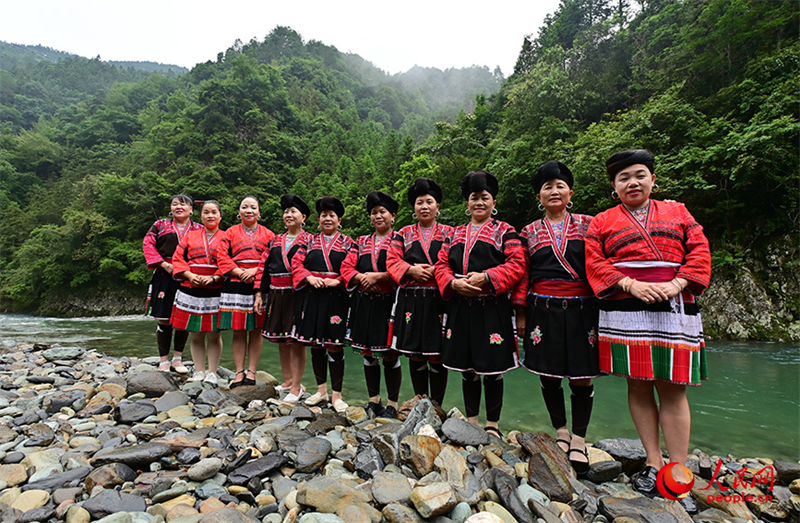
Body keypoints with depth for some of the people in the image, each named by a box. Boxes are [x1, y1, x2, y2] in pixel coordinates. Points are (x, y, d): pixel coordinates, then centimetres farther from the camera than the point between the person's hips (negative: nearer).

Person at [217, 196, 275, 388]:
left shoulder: (268, 234, 11)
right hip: (236, 286, 0)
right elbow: (223, 257, 2)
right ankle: (239, 372, 11)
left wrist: (255, 271, -14)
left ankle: (251, 372, 12)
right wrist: (240, 273, -11)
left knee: (256, 330, 3)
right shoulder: (230, 233, 12)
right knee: (238, 331, 2)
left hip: (259, 285, 0)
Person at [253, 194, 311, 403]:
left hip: (297, 295, -5)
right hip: (277, 296, 6)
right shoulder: (275, 241, 15)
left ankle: (296, 387, 8)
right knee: (281, 340, 12)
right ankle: (287, 381, 27)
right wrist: (259, 294, 8)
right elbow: (264, 267, 14)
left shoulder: (309, 241, 0)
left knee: (296, 340, -2)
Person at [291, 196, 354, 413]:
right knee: (315, 345, 9)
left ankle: (336, 395, 9)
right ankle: (321, 391, 25)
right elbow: (296, 263, 7)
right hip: (312, 298, 3)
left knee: (334, 346, -2)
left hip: (336, 299, -3)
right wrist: (310, 277, -10)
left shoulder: (347, 243, 6)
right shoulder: (310, 241, 14)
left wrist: (337, 281, -17)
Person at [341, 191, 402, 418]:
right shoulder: (361, 242, 16)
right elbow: (346, 267, 7)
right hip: (364, 305, 5)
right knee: (368, 353, 11)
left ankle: (392, 404, 17)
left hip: (388, 303, -4)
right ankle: (374, 400, 27)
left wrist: (377, 276, -17)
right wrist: (362, 277, -11)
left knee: (390, 355, 2)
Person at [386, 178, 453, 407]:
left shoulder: (449, 233, 9)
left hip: (439, 301, -2)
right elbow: (392, 261, 3)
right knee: (415, 355, 8)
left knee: (437, 356, 1)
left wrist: (433, 271, -16)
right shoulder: (404, 234, 14)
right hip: (411, 302, 2)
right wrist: (411, 270, -13)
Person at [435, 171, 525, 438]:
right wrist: (454, 283, -11)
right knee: (467, 370, 11)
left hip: (493, 310, -3)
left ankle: (492, 424, 21)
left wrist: (485, 277, -19)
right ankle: (471, 422, 26)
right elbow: (441, 265, 10)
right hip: (461, 310, 4)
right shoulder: (455, 234, 16)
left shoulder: (504, 231, 4)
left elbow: (516, 265, -7)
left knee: (493, 370, 4)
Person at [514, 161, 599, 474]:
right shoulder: (530, 232, 9)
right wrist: (521, 314, 4)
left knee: (581, 376, 1)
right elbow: (522, 275, 8)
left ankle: (579, 439, 20)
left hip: (581, 309, -1)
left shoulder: (587, 225, 7)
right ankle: (561, 431, 28)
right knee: (548, 374, 7)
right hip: (543, 310, 1)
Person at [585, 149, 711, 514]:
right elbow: (595, 264, 0)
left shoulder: (678, 213, 16)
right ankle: (653, 462, 18)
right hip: (625, 314, 0)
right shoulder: (602, 222, 11)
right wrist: (633, 285, -14)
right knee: (638, 387, 5)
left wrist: (675, 284, -12)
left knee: (672, 389, 0)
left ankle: (678, 473, 8)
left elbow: (699, 253, 6)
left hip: (673, 311, 1)